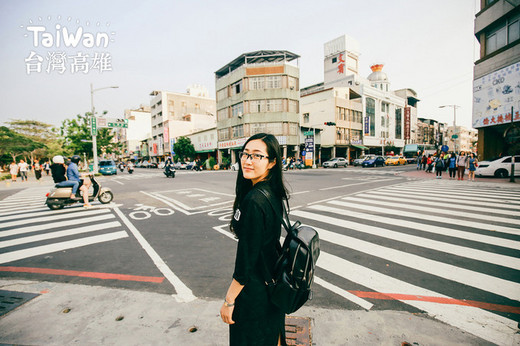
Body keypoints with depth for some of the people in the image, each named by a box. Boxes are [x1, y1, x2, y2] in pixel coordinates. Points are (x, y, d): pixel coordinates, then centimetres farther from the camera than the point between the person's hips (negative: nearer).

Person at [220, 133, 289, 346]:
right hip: (273, 279, 8)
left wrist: (229, 300, -14)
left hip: (255, 289, -8)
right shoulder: (273, 192, -3)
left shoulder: (254, 201, -31)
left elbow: (246, 260, -26)